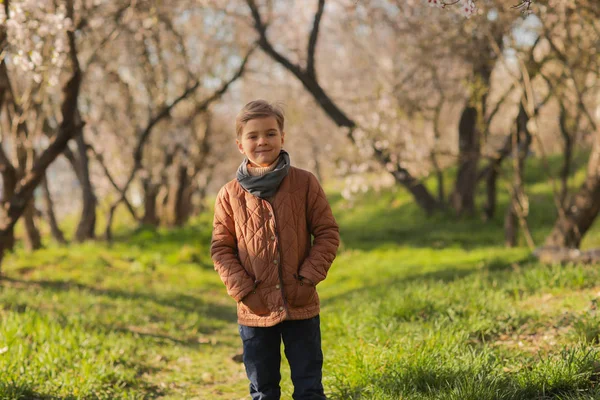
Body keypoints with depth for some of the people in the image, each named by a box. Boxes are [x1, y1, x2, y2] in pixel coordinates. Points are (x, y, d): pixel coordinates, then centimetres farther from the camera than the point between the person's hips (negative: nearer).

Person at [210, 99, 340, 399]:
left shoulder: (304, 183, -3)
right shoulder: (230, 195, -2)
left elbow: (328, 233, 0)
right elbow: (221, 248, 2)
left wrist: (309, 277, -9)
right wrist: (243, 290, -8)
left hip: (301, 306, -1)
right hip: (256, 309, 1)